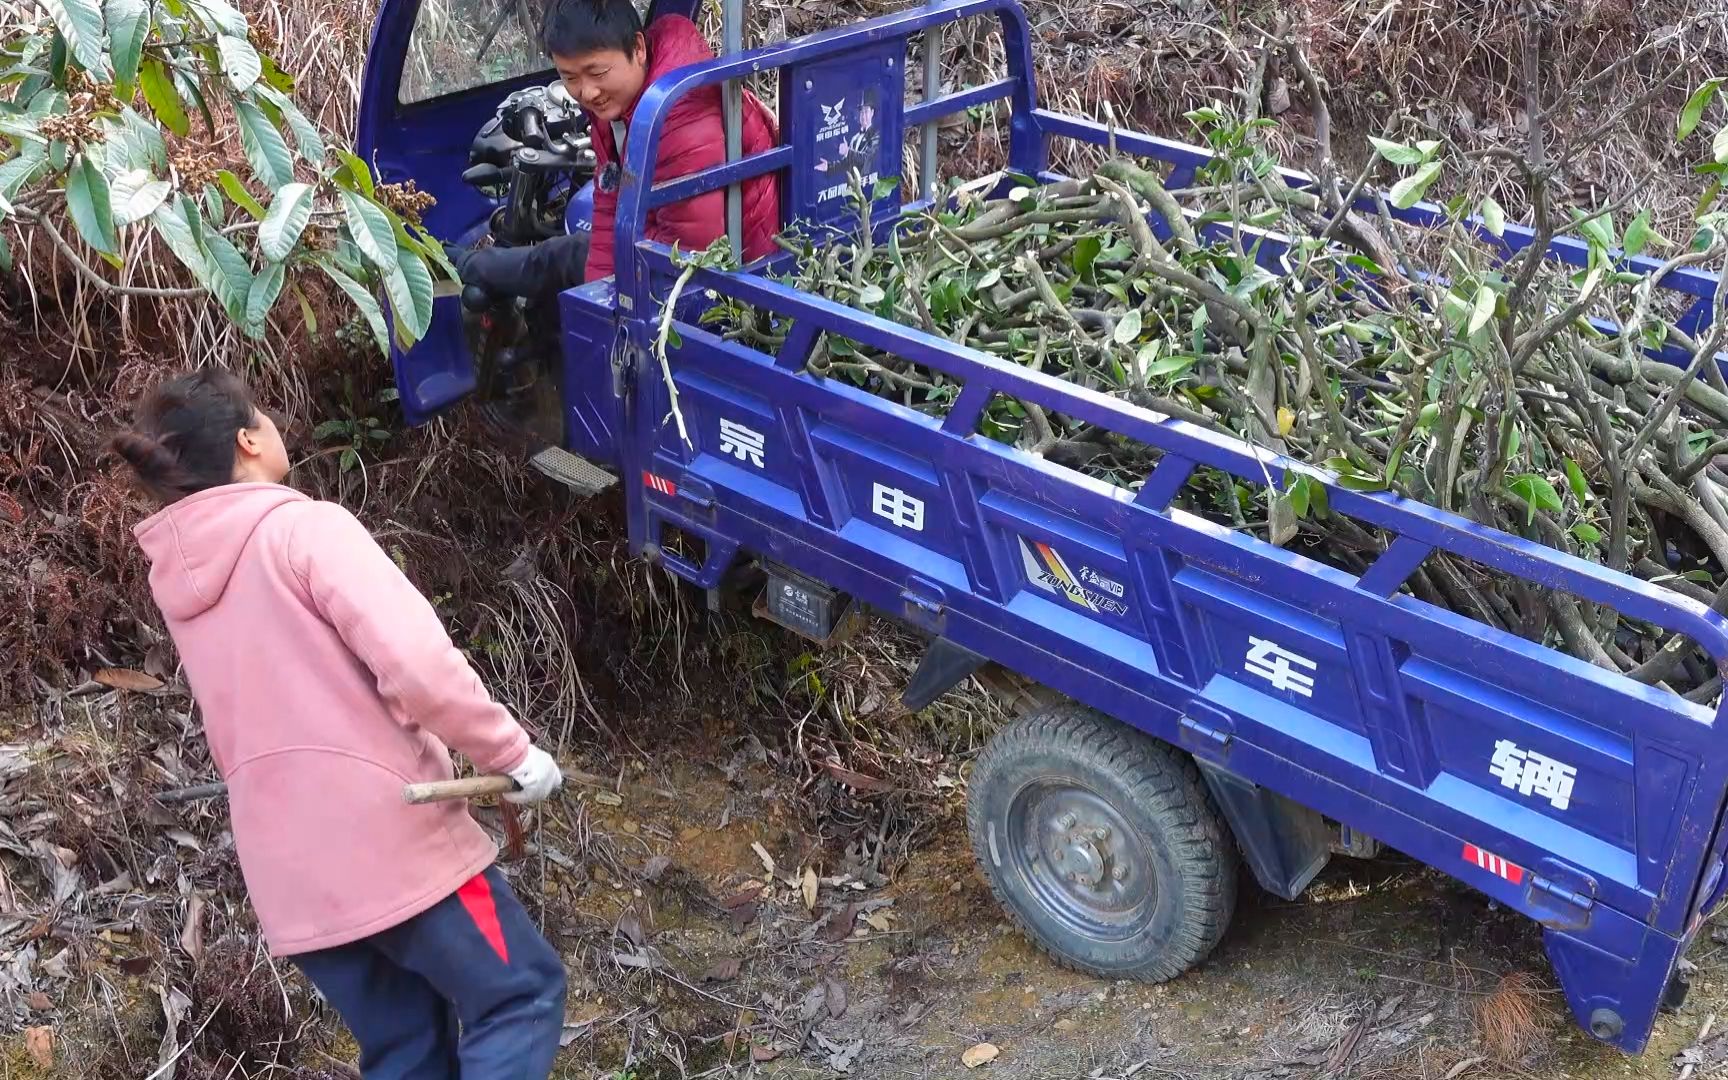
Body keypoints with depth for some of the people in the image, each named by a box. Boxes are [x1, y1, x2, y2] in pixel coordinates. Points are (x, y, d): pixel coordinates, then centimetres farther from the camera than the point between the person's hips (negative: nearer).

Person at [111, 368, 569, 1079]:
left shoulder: (174, 578, 12)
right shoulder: (306, 527, -11)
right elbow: (419, 667, -21)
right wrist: (512, 754, -10)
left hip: (284, 870, 7)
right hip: (389, 838, -7)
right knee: (520, 994, 8)